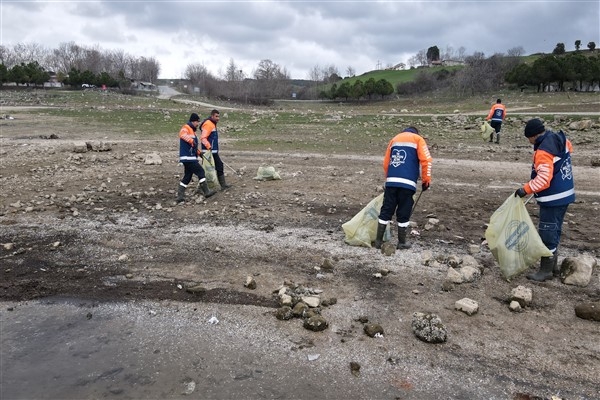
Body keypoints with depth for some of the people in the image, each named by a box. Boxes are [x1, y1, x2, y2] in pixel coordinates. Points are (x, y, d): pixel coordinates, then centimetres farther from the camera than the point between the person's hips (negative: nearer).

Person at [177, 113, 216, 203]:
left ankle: (180, 196, 12)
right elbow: (182, 134, -30)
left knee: (187, 177, 10)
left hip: (191, 157, 10)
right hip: (188, 158, -10)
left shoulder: (192, 130, 23)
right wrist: (191, 140, -43)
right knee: (200, 172, -7)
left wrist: (199, 152, 19)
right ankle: (206, 192, -2)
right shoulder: (186, 128, -7)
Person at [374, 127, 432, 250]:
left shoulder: (394, 139, 25)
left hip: (391, 182, 4)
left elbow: (386, 163, 21)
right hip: (407, 183, -4)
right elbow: (426, 160, -3)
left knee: (386, 211, 8)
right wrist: (426, 180, 2)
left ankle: (378, 241, 11)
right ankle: (402, 242, 15)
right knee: (403, 213, 5)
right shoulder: (418, 139, 11)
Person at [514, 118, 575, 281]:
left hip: (553, 198, -10)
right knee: (554, 230, 18)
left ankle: (546, 270, 8)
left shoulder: (543, 151, -24)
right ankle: (552, 265, 29)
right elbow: (569, 148, 30)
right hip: (565, 194, 10)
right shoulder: (560, 139, 5)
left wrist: (525, 189, -27)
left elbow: (544, 179, -31)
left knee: (547, 233, -1)